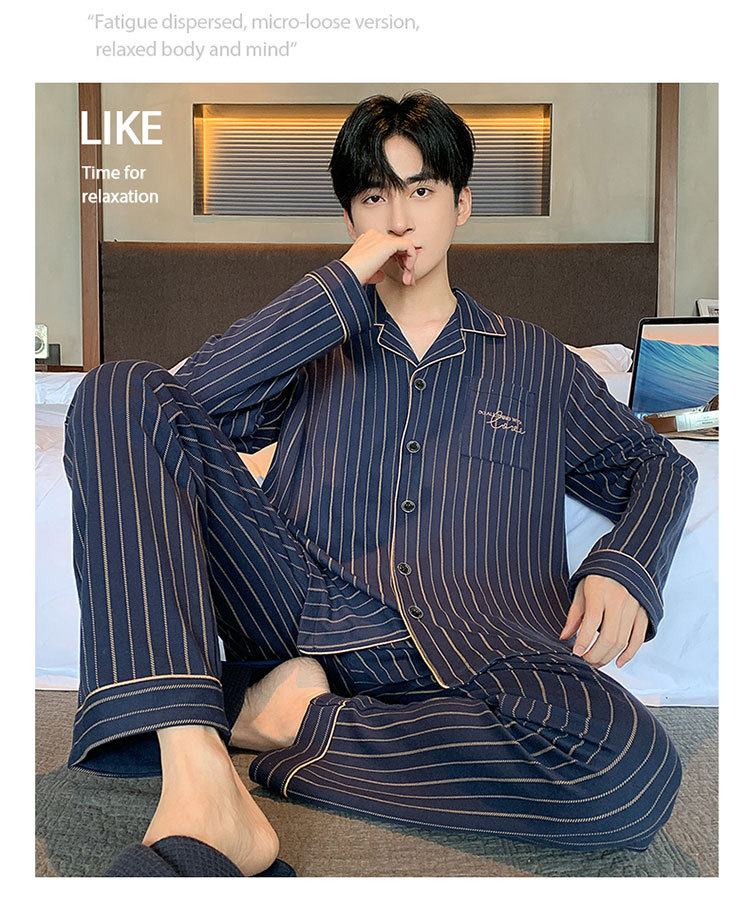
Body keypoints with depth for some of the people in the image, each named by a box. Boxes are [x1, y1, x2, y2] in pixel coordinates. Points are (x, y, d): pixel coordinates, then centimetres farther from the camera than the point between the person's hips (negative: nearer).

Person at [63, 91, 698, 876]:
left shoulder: (534, 361, 22)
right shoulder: (320, 342, 21)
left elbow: (660, 465, 25)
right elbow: (189, 396, 3)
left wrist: (623, 569, 2)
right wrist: (345, 282, 2)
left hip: (469, 649, 0)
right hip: (302, 605, 1)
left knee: (635, 768, -32)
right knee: (121, 393, -15)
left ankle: (293, 720, -14)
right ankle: (196, 779, -30)